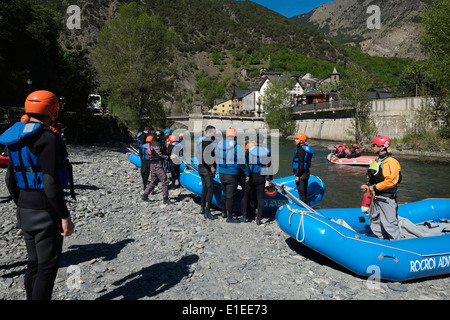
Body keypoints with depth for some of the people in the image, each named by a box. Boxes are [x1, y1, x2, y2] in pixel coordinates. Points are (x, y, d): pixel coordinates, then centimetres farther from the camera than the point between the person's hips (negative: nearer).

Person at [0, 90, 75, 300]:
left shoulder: (18, 139, 9)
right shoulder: (47, 137, -19)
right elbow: (51, 183, -23)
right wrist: (65, 217, -17)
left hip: (25, 211, 9)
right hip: (45, 212, -8)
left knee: (34, 263, 19)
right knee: (47, 266, 2)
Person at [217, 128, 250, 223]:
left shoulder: (219, 145, 3)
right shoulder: (236, 147, -17)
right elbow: (242, 162, -17)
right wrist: (247, 174, -8)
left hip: (221, 174, 6)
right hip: (232, 176, -6)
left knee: (225, 194, 22)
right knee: (230, 196, 2)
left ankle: (224, 212, 36)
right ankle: (229, 217, 10)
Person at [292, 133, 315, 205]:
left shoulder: (300, 150, -19)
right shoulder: (308, 148, 11)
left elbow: (301, 164, -23)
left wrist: (297, 176, -20)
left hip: (301, 174, -10)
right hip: (306, 172, 10)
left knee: (301, 192, -2)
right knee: (305, 192, 17)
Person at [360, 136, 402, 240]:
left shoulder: (391, 162, -16)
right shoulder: (377, 161, 14)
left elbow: (390, 181, -25)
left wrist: (374, 187, -18)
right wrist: (367, 186, 4)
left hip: (387, 200, -10)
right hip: (377, 199, 10)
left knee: (389, 225, -3)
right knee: (375, 225, 17)